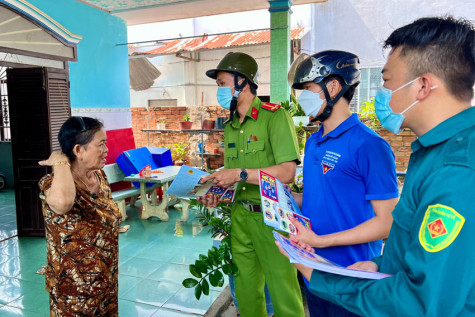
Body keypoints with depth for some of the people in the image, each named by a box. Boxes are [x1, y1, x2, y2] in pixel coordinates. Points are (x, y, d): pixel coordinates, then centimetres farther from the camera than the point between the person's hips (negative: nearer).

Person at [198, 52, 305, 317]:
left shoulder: (274, 116, -11)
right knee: (246, 290, 17)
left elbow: (287, 172, -19)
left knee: (283, 292, 2)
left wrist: (240, 174, -20)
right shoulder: (231, 127, 12)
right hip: (240, 215, 7)